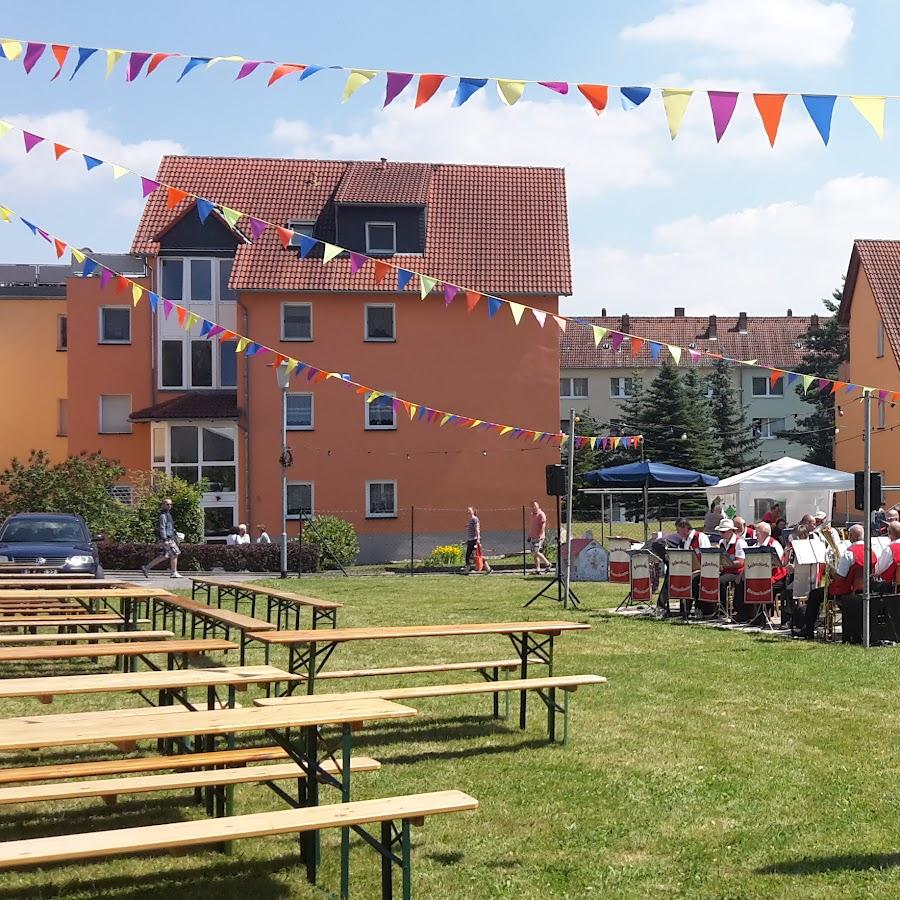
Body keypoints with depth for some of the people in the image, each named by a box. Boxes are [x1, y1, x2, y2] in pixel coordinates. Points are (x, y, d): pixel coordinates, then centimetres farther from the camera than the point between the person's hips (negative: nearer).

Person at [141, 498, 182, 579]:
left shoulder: (168, 514, 18)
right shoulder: (163, 515, -13)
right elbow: (162, 528, -20)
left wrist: (176, 533, 22)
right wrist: (165, 540, -25)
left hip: (169, 538, 10)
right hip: (166, 539, -10)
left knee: (163, 556, 12)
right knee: (174, 553, -5)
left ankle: (146, 568, 15)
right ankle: (173, 573, 1)